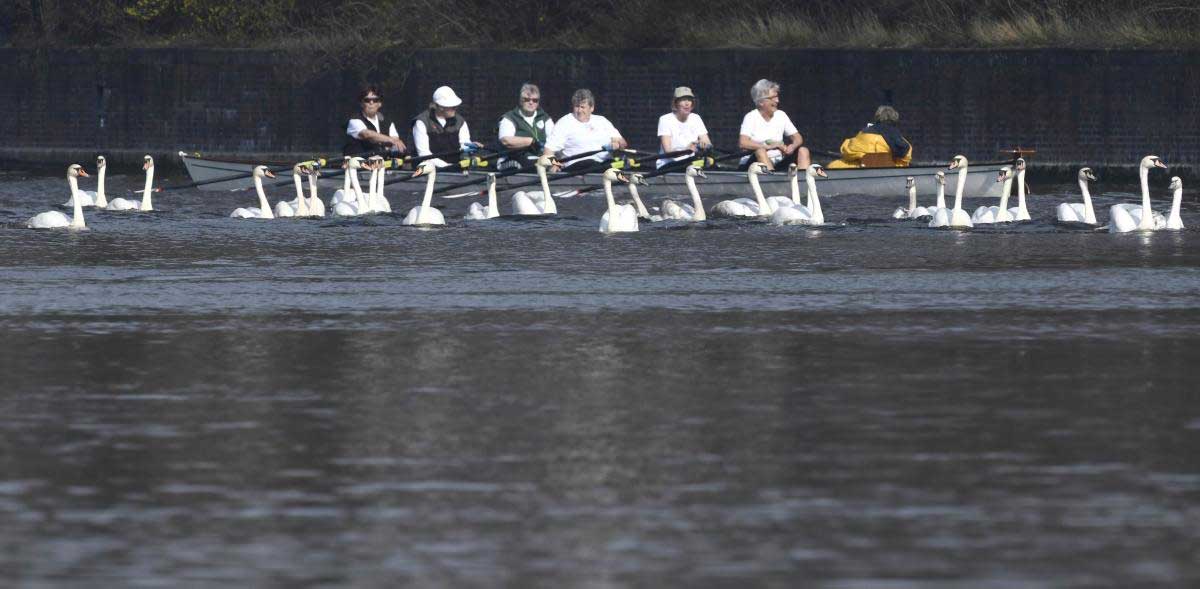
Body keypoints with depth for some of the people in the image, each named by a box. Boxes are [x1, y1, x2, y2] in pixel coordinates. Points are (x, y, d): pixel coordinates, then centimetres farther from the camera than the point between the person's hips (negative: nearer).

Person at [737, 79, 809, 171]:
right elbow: (743, 143, -20)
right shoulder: (751, 117, -5)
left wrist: (793, 146, -14)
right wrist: (769, 146, -26)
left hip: (777, 164, 5)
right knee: (760, 151, -34)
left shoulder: (781, 115, 10)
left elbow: (798, 138, 11)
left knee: (803, 151, -11)